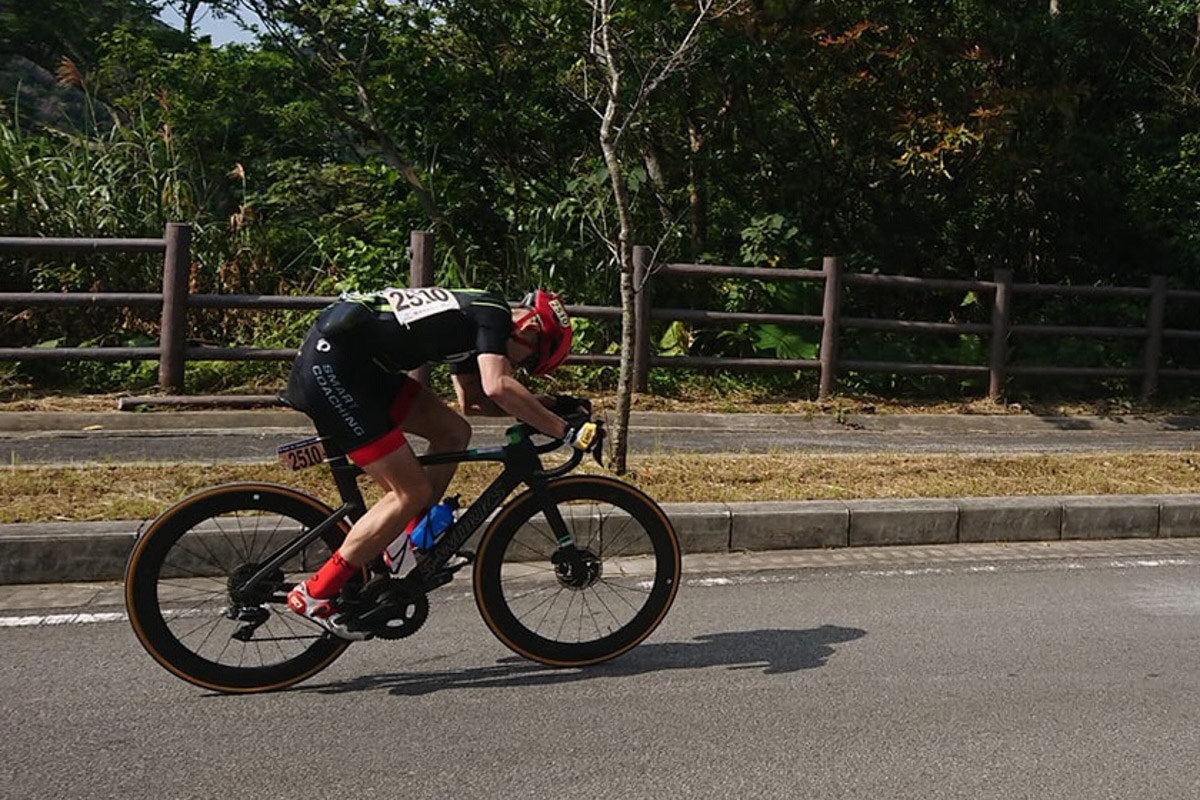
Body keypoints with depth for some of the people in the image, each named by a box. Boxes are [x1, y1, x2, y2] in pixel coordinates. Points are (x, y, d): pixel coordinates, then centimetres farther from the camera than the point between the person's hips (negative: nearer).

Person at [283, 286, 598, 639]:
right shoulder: (494, 312, -8)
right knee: (412, 492, -7)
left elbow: (471, 400, 26)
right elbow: (498, 386, -24)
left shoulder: (472, 315, 20)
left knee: (454, 432, 11)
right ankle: (314, 594, 1)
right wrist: (564, 430, -17)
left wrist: (546, 405, 21)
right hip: (332, 365, -10)